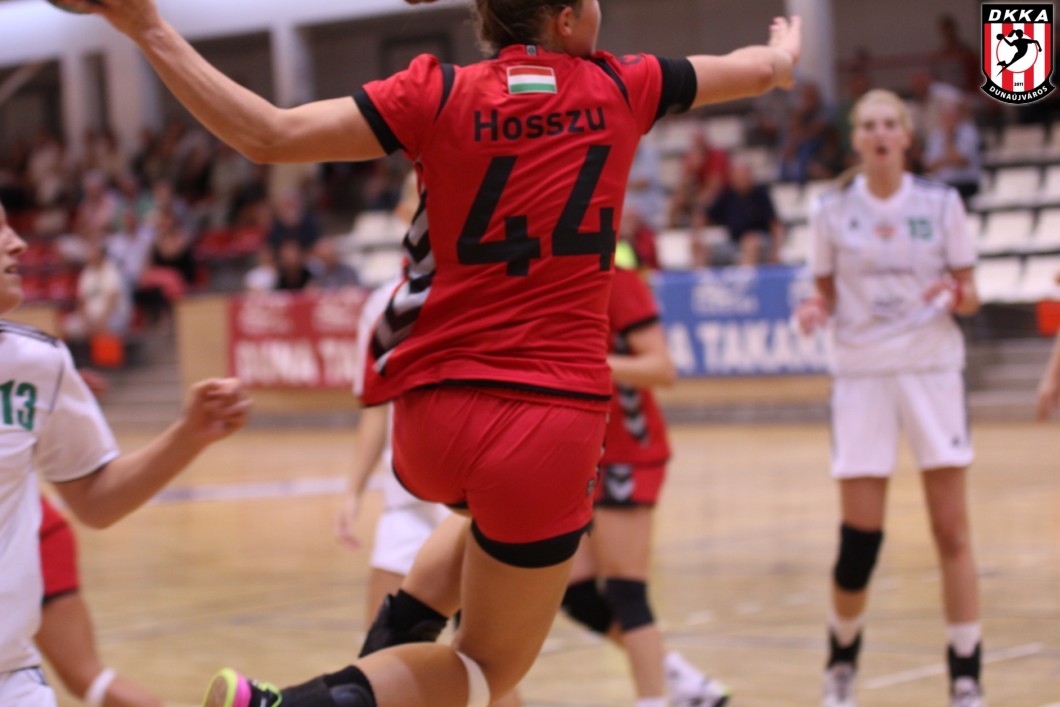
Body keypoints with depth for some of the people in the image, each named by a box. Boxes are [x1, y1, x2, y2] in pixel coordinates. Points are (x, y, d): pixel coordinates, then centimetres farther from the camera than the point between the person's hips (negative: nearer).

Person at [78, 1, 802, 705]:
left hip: (432, 424, 3)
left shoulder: (440, 93, -2)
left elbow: (267, 134, -10)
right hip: (552, 425, -3)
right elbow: (762, 71, 20)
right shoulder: (620, 87, 2)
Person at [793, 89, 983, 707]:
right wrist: (816, 311, -11)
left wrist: (958, 297, -18)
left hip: (932, 371, 0)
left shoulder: (941, 203, 1)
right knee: (860, 536, -1)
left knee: (953, 530, -4)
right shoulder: (833, 210, 2)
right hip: (863, 376, 0)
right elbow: (828, 293, 11)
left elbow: (969, 295, 4)